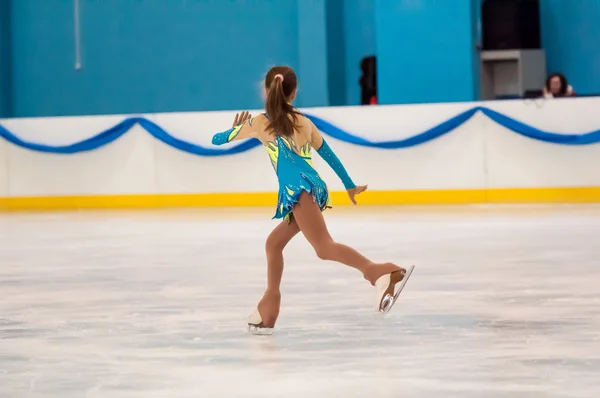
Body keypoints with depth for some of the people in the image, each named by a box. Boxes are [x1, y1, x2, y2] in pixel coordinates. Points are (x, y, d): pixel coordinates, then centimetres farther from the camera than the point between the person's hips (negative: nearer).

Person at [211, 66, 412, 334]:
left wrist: (237, 127, 43)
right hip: (316, 190, 7)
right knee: (274, 242, 20)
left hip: (299, 190, -7)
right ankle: (268, 310, 23)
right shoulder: (304, 122, 19)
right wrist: (350, 186, 41)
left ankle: (378, 273, -41)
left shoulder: (260, 123, 8)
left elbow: (217, 140, 21)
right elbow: (329, 154, 29)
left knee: (325, 248, -20)